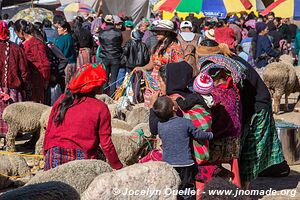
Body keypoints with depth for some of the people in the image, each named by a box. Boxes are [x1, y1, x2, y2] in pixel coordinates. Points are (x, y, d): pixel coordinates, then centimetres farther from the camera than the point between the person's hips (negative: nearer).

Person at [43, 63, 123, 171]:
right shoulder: (101, 108, -1)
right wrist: (118, 167, 9)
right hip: (82, 161, -4)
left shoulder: (62, 100, 11)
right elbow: (106, 144, -2)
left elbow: (48, 131, 16)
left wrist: (46, 155, 27)